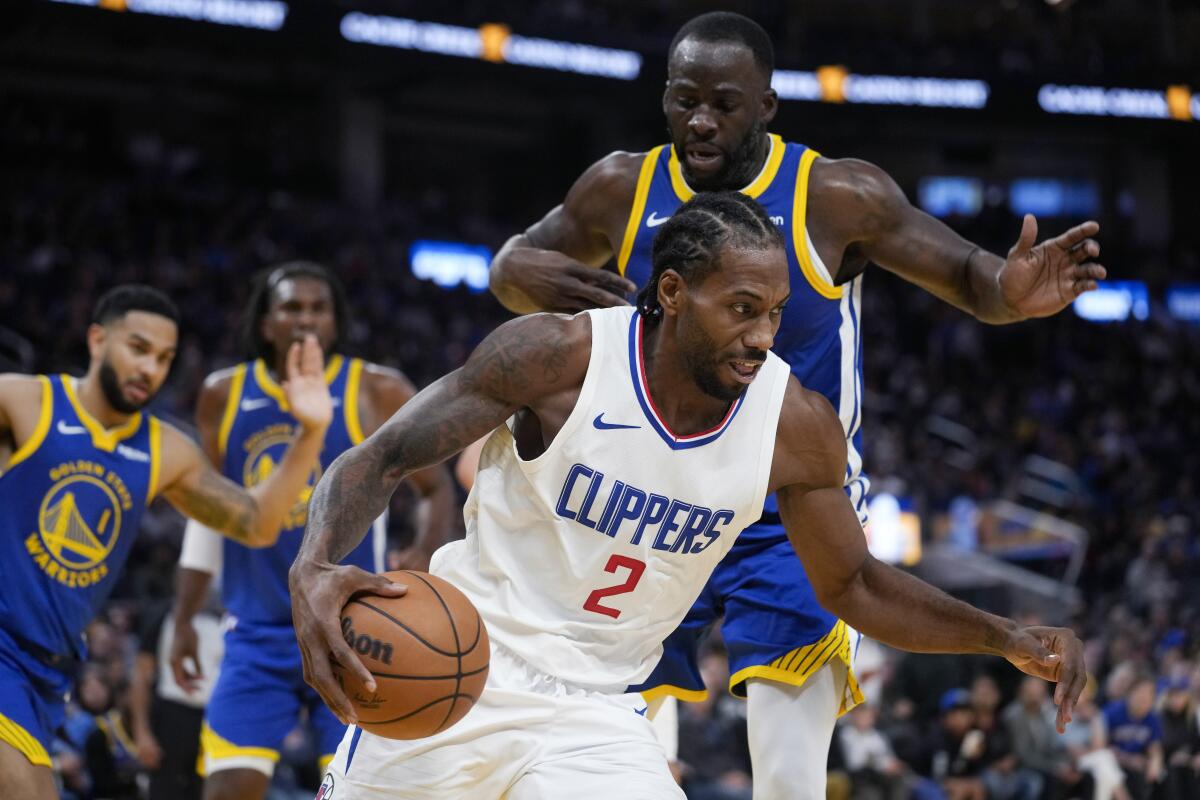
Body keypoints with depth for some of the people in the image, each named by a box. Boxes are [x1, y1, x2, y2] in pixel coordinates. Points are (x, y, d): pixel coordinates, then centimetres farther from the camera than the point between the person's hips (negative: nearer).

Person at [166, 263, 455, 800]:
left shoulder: (377, 394, -5)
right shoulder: (224, 397, 5)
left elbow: (437, 488, 3)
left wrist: (425, 554, -19)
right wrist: (183, 621, 13)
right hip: (258, 635, 2)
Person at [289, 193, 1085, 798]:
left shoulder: (798, 426, -9)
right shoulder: (561, 355, -19)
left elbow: (852, 585, 7)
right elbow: (381, 460, -15)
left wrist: (1006, 638, -5)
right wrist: (313, 569, -35)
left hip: (596, 713, 2)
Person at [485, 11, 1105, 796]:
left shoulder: (835, 196, -13)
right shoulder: (623, 191, -3)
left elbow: (969, 276, -8)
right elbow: (514, 263, 10)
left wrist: (1011, 290, -33)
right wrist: (525, 274, -16)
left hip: (797, 520, -3)